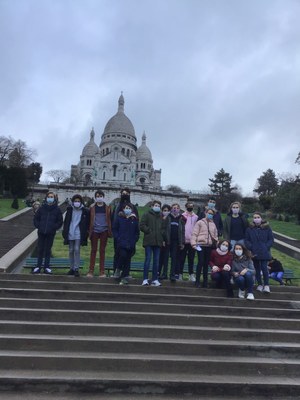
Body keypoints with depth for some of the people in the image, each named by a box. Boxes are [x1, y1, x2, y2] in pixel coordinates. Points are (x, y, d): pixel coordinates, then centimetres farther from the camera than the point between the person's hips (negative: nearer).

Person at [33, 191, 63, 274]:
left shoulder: (57, 209, 0)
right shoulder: (41, 208, 2)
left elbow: (60, 221, 3)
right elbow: (35, 218, 9)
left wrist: (54, 227, -8)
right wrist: (38, 226, -2)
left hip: (51, 233, -1)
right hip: (41, 233, 1)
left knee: (48, 250, 6)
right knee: (40, 249, 7)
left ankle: (47, 267, 14)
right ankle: (38, 266, 16)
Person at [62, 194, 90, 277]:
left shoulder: (85, 211, -2)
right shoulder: (70, 210, 6)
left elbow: (87, 223, 2)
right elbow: (66, 221, 9)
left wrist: (86, 234, -3)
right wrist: (65, 232, 4)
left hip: (79, 234, -3)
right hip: (70, 234, 3)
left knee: (77, 250, -9)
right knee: (71, 251, 9)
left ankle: (76, 269, -3)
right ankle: (72, 268, 19)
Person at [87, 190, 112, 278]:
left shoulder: (107, 208, 5)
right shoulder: (92, 207, 4)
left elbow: (109, 220, 7)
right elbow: (90, 220, 5)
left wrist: (110, 231, 1)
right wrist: (89, 231, -1)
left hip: (104, 231, 0)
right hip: (94, 231, 0)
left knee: (102, 250, 6)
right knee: (93, 250, 4)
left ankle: (102, 271, 12)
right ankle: (91, 270, 9)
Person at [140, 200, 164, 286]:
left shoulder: (161, 217, 16)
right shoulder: (147, 215, 2)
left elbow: (163, 228, 22)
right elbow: (142, 226, -5)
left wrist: (163, 239, 10)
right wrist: (149, 231, -10)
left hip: (158, 241, 5)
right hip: (149, 241, -5)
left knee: (156, 261, 7)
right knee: (148, 259, -4)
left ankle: (155, 279, 14)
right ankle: (145, 279, 4)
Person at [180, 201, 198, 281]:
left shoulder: (196, 217, 8)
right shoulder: (182, 216, 1)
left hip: (192, 241, 2)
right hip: (184, 241, -2)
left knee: (191, 259, 8)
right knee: (182, 258, 5)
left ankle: (191, 274, 15)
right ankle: (180, 274, 12)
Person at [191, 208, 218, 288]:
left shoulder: (213, 224, 15)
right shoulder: (200, 222, 1)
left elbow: (215, 235, 20)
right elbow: (194, 234, -5)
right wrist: (193, 243, -14)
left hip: (209, 246, 4)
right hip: (201, 245, -4)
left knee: (206, 263, 8)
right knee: (201, 262, -8)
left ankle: (205, 281, 15)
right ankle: (197, 281, 2)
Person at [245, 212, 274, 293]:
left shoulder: (267, 228, 0)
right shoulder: (250, 229, 3)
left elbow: (271, 239, 3)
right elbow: (246, 240, 5)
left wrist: (266, 247, -9)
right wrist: (250, 247, -8)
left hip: (264, 253, -2)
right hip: (254, 252, 2)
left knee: (264, 268, -7)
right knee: (257, 268, 10)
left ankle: (266, 285, 7)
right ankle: (260, 284, 23)